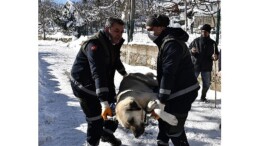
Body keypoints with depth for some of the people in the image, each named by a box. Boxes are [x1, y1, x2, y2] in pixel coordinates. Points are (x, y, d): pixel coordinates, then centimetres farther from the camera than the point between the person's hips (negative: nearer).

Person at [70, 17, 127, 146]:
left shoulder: (114, 43, -2)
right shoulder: (95, 45, -32)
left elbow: (116, 61, 20)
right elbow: (98, 74, -43)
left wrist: (125, 74, 33)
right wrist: (104, 102, -51)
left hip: (104, 83, 9)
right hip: (84, 84, -9)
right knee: (96, 119, -8)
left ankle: (107, 133, 41)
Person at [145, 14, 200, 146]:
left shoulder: (171, 44, -20)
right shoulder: (166, 41, 13)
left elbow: (168, 73, -25)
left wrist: (161, 101, -25)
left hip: (182, 93, -10)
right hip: (178, 90, 10)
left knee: (174, 129, -6)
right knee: (164, 119, 21)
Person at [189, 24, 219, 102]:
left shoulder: (212, 43, 5)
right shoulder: (196, 41, 0)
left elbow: (216, 53, 10)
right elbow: (188, 49, 4)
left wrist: (215, 57, -13)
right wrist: (191, 51, -20)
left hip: (207, 67, 2)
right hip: (196, 65, -2)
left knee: (207, 84, 9)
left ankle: (203, 97, 27)